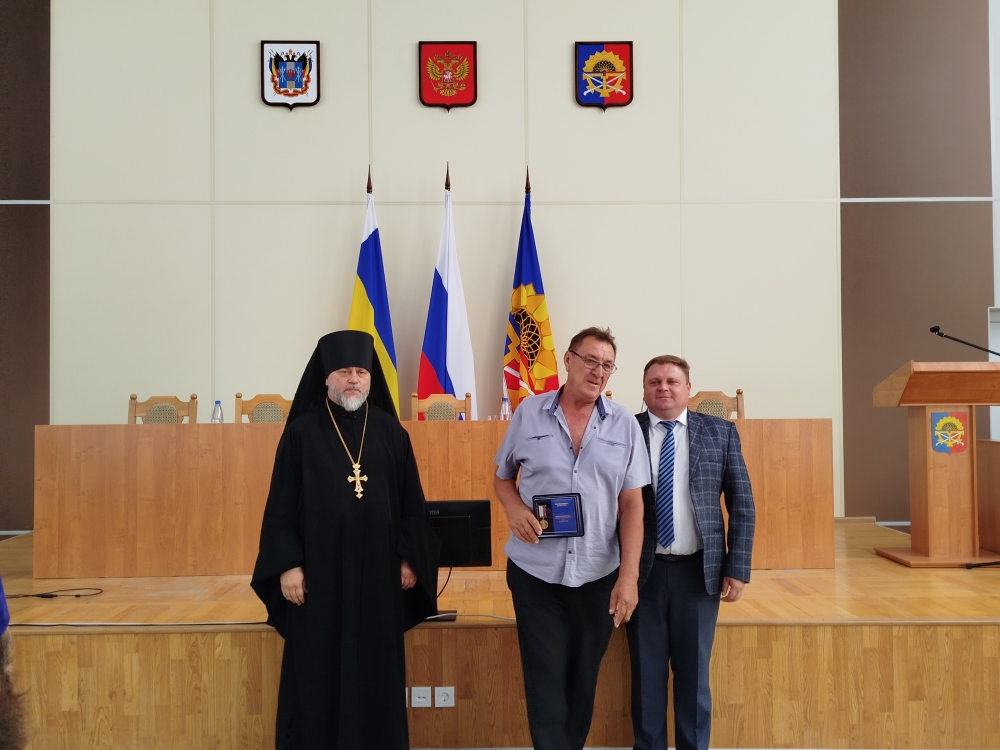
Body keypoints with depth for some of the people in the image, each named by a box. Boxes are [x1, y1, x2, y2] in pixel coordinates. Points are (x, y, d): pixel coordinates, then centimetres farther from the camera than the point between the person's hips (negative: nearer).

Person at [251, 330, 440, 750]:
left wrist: (409, 558, 0)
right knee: (317, 673, 5)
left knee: (376, 670, 9)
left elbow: (411, 502, 7)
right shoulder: (302, 432, -1)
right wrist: (288, 563, -10)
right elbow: (281, 505, -3)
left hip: (378, 572, 2)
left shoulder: (391, 432, 5)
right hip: (319, 572, -2)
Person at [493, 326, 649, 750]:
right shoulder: (528, 413, -1)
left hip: (599, 576, 1)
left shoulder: (625, 425, -1)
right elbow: (501, 477, 9)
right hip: (535, 572, -1)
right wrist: (514, 508, -13)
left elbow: (631, 504, -2)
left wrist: (628, 576, -8)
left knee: (582, 681, 14)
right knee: (546, 681, 3)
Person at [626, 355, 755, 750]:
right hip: (642, 570, 0)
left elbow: (741, 503, 4)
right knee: (646, 674, 9)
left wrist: (737, 567, -3)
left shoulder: (719, 432, 3)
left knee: (693, 673, 11)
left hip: (699, 570, 1)